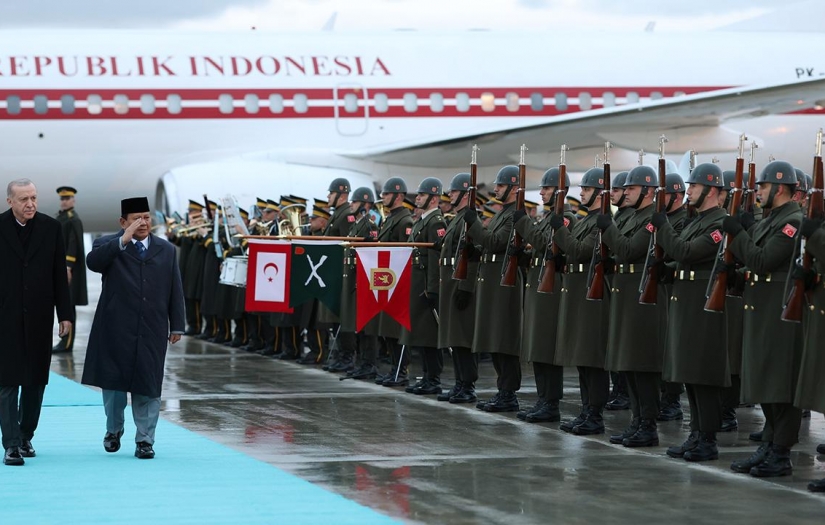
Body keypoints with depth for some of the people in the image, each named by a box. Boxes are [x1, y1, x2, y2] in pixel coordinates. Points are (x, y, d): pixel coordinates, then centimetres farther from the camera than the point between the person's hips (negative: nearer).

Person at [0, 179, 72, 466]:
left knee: (36, 380, 8)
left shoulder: (51, 228, 3)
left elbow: (60, 275, 5)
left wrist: (65, 314, 2)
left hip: (39, 316, 3)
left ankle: (26, 436, 21)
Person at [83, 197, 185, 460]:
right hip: (116, 330, -2)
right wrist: (123, 241, -30)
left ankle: (145, 440, 7)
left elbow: (175, 290, 11)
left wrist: (177, 326, 6)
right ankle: (114, 430, 27)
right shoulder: (108, 245, 1)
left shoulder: (166, 250, 11)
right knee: (113, 381, 6)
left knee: (148, 385, 1)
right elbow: (93, 261, -22)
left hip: (152, 331, 2)